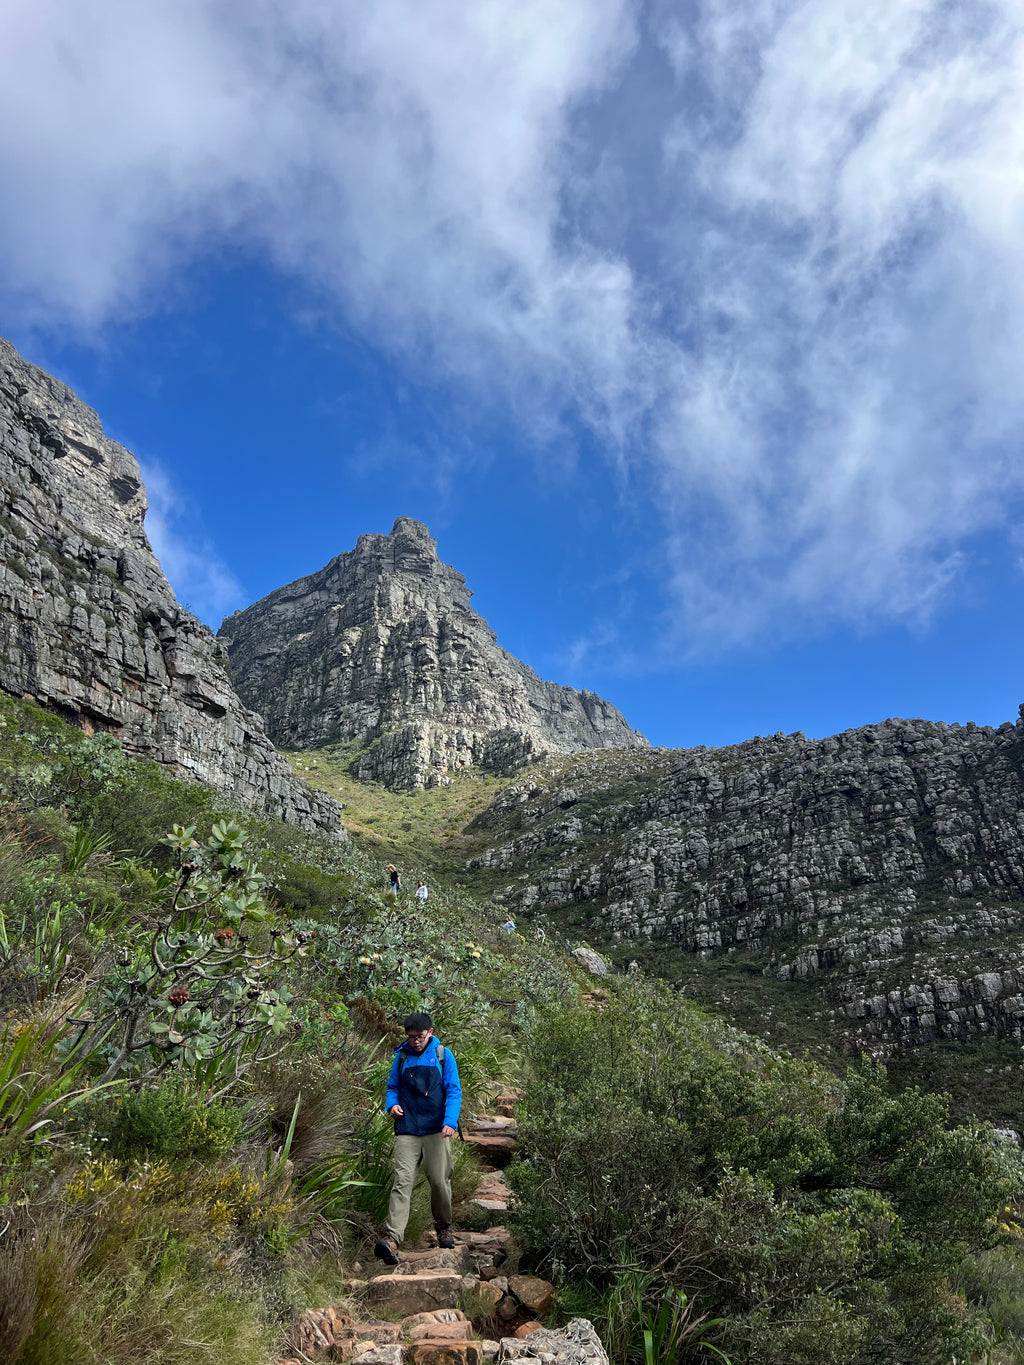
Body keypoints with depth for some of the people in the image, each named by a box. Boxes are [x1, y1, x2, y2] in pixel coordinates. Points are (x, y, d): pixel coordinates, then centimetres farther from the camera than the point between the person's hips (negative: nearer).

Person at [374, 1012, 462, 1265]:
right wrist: (392, 1104, -6)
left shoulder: (443, 1055, 1)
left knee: (440, 1181, 2)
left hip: (436, 1130, -1)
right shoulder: (401, 1057, 7)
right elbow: (393, 1087, 16)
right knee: (402, 1181, -11)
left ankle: (444, 1228, 26)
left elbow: (454, 1091, -1)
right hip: (407, 1130, 1)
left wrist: (450, 1121, -14)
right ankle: (391, 1239, -17)